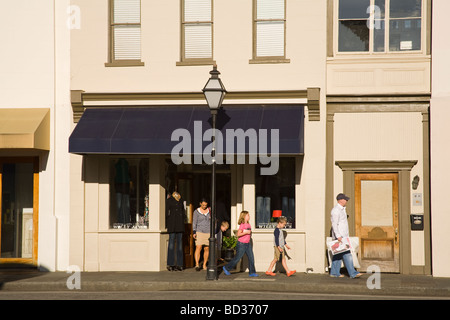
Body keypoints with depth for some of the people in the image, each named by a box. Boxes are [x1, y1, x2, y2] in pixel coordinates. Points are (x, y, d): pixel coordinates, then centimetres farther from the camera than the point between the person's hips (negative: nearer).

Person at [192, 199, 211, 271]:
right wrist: (194, 233, -14)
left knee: (207, 249, 4)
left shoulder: (209, 211, 4)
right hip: (199, 232, -3)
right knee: (198, 248, -14)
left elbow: (212, 221, 10)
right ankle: (197, 265, -21)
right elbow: (194, 222, -4)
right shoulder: (196, 211, -3)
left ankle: (204, 265, 15)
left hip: (208, 232, 3)